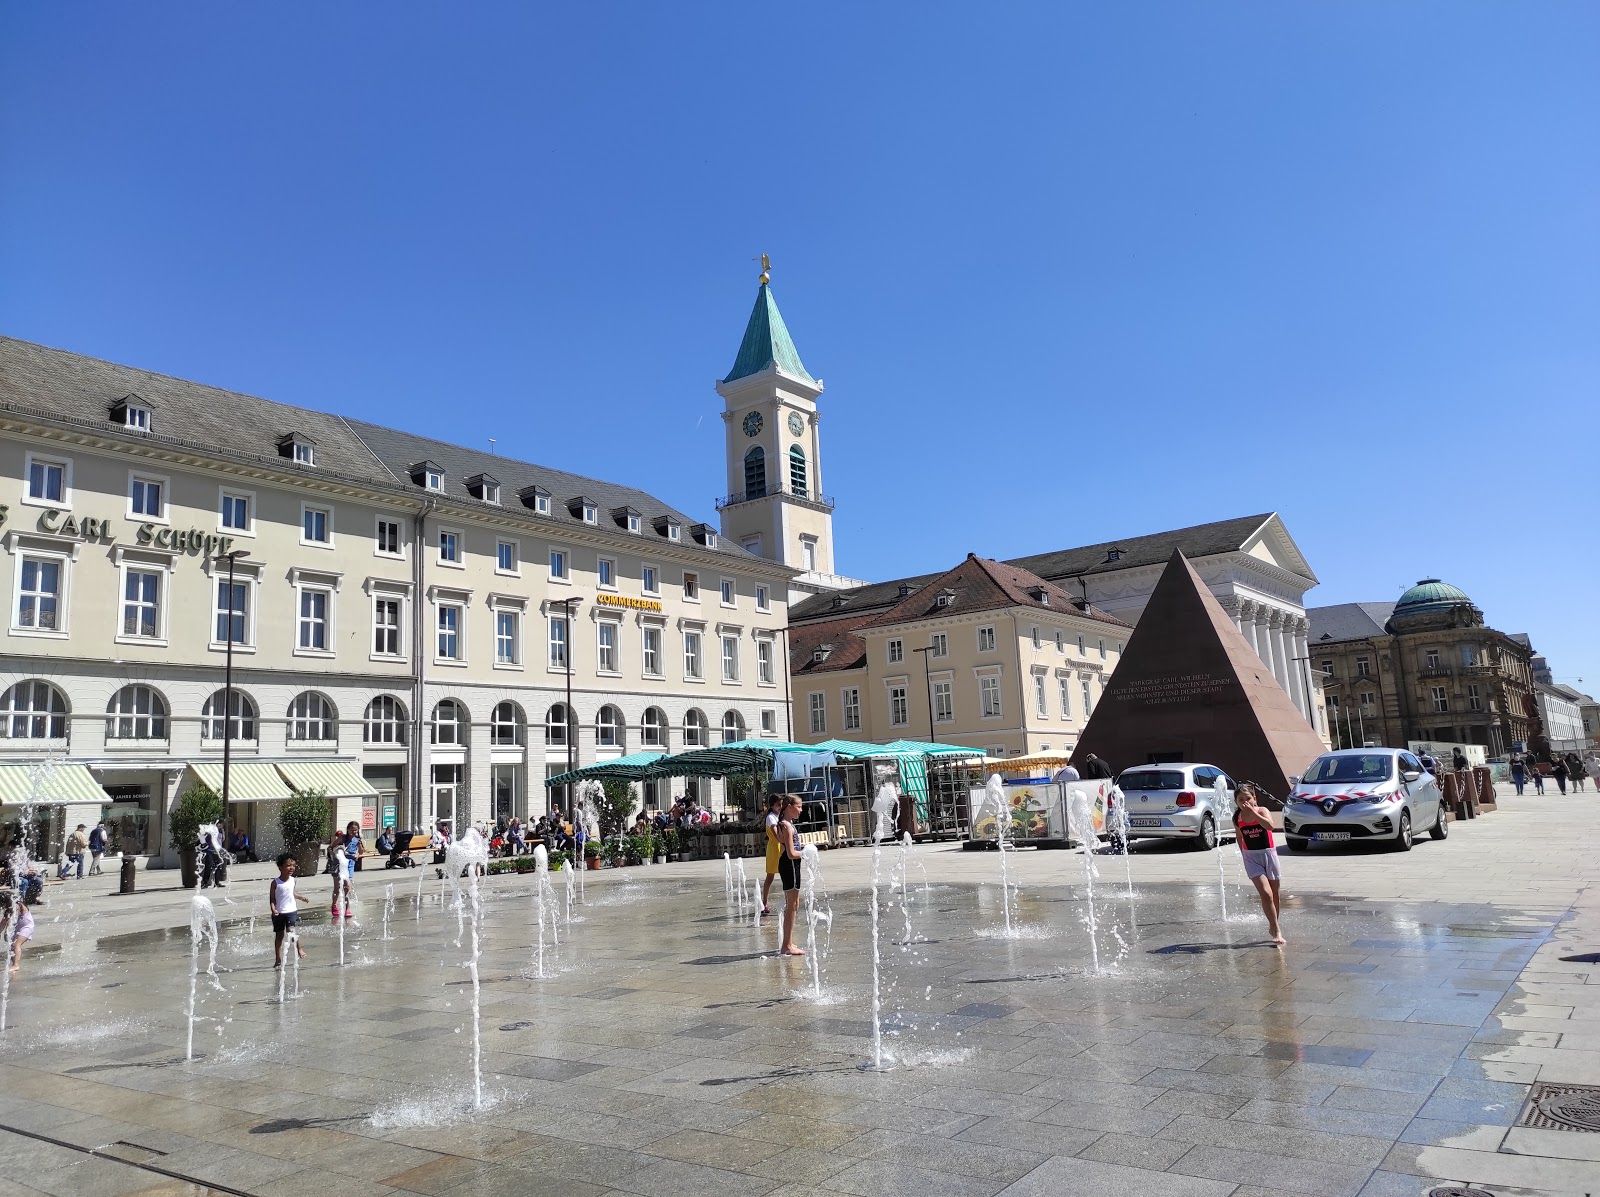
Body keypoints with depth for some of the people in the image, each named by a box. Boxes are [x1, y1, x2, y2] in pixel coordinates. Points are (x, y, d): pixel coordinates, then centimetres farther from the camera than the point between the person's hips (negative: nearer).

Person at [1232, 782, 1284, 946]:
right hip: (1251, 857, 0)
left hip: (1269, 853, 0)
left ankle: (1274, 925, 33)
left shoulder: (1262, 811, -11)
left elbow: (1270, 826, -32)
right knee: (1266, 894, -14)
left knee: (1274, 894, 13)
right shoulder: (1237, 818, -4)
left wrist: (1253, 813, -38)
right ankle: (1276, 931, -6)